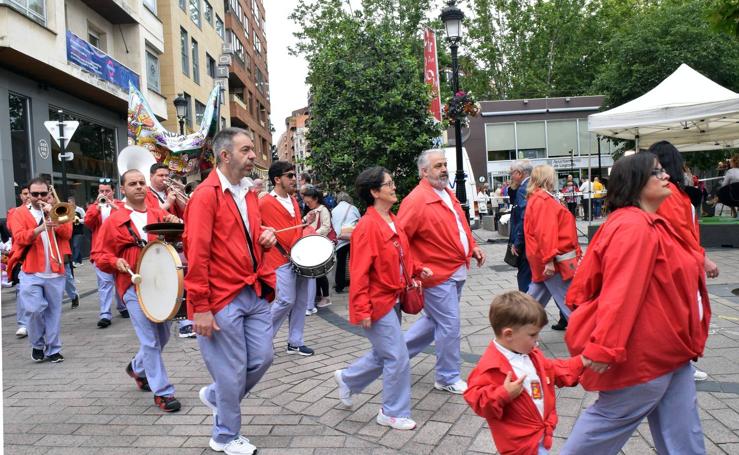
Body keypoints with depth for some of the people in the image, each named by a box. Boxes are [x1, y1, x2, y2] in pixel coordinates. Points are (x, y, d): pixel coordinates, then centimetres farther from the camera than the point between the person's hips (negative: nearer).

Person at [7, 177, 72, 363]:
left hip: (54, 272, 2)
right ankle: (37, 345, 15)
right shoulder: (19, 213, 6)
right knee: (34, 310, -9)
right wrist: (40, 228, -25)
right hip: (30, 272, -2)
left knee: (53, 311, 4)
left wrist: (52, 216, -9)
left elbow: (67, 234, 0)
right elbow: (19, 238, -10)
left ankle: (53, 350, 13)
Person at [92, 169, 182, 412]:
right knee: (150, 340, -6)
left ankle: (137, 368, 43)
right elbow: (99, 254, 3)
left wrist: (175, 225, -16)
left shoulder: (159, 215, 9)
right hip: (134, 286, -4)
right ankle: (162, 392, 5)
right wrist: (115, 261, -17)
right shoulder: (114, 220, 1)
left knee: (163, 336, 16)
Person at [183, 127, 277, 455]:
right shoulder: (206, 195, -13)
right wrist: (200, 307, -18)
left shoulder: (249, 193, 11)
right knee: (231, 371, 5)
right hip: (223, 299, -7)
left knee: (262, 358, 11)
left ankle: (216, 397, 37)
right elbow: (196, 255, -17)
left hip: (255, 293, 8)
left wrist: (266, 238, 1)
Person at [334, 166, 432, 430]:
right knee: (398, 358, -1)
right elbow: (359, 271, -21)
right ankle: (393, 413, 18)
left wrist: (417, 270, 4)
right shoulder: (368, 226, -20)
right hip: (377, 304, -9)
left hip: (393, 300, 9)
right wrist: (362, 310, -22)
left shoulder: (392, 221, 7)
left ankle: (347, 379, 42)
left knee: (384, 355, 20)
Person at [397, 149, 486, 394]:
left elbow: (460, 225, 23)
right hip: (438, 275, -9)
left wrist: (472, 247, 8)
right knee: (450, 326, 0)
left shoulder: (447, 194, 12)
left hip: (457, 272, 9)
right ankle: (448, 378, 18)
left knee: (434, 320, 19)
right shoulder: (417, 200, -17)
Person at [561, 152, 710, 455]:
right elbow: (620, 292, -30)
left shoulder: (648, 225, 12)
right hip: (643, 352, -10)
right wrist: (605, 347, -33)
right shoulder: (633, 227, -23)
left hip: (665, 349, 10)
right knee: (612, 419, 7)